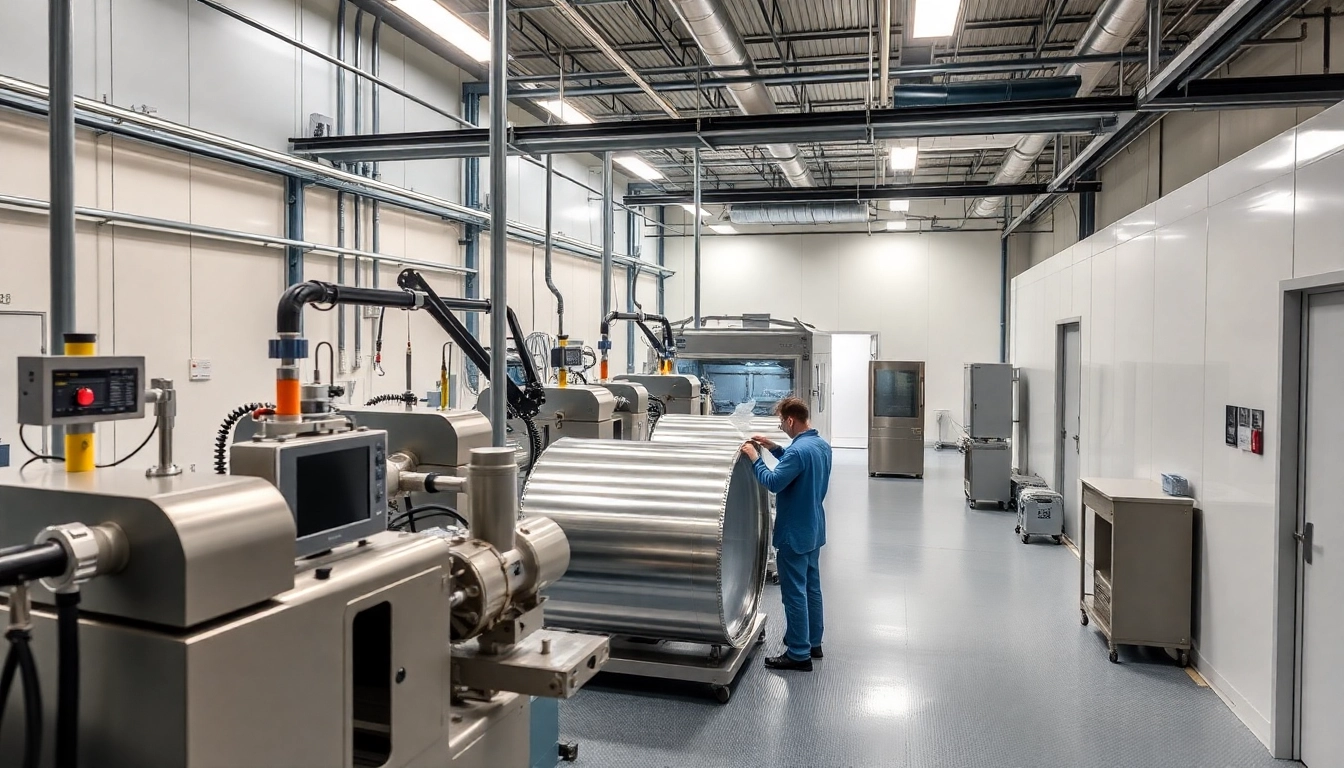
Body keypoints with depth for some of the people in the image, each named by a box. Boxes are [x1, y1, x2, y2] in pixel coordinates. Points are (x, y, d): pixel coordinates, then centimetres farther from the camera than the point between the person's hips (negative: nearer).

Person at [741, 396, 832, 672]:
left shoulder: (799, 450, -25)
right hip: (814, 529, 10)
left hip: (795, 533, -10)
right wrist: (775, 449, 11)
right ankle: (813, 642, 30)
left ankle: (799, 654, 7)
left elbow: (773, 482, -26)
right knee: (811, 586, 18)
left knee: (794, 593, -1)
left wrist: (755, 458, -14)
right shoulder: (822, 445, 5)